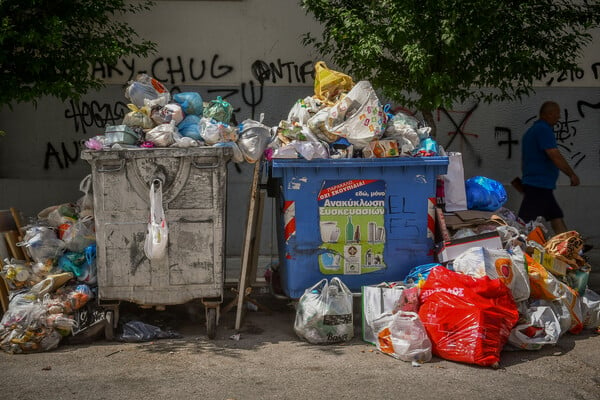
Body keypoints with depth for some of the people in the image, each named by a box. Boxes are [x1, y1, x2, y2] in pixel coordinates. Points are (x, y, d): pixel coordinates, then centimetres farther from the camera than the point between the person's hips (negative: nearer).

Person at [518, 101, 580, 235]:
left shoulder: (531, 131, 19)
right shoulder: (544, 129, -12)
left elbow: (523, 160, 23)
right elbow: (555, 155, -19)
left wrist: (526, 183, 28)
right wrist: (572, 174, -9)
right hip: (539, 185, -11)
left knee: (557, 218, 12)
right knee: (524, 224, -11)